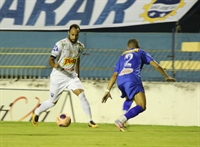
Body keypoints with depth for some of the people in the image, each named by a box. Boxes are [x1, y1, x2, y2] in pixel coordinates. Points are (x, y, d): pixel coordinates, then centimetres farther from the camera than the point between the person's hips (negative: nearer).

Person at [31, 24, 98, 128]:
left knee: (81, 94, -19)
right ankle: (36, 112, 37)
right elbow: (51, 60, -15)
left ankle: (90, 121, -17)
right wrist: (56, 66, -37)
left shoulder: (80, 46, 1)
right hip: (58, 76, -3)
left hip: (72, 76, 3)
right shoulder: (61, 44, -15)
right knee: (52, 102, 8)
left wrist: (78, 74, 22)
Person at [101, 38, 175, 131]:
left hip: (120, 81, 6)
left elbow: (114, 75, 25)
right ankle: (121, 120, -31)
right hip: (132, 80, -6)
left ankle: (123, 119, 14)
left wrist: (107, 91, 23)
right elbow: (156, 66, 20)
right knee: (141, 106, -12)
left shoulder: (122, 56, 33)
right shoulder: (141, 52, 25)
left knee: (129, 98, 36)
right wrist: (167, 77, 31)